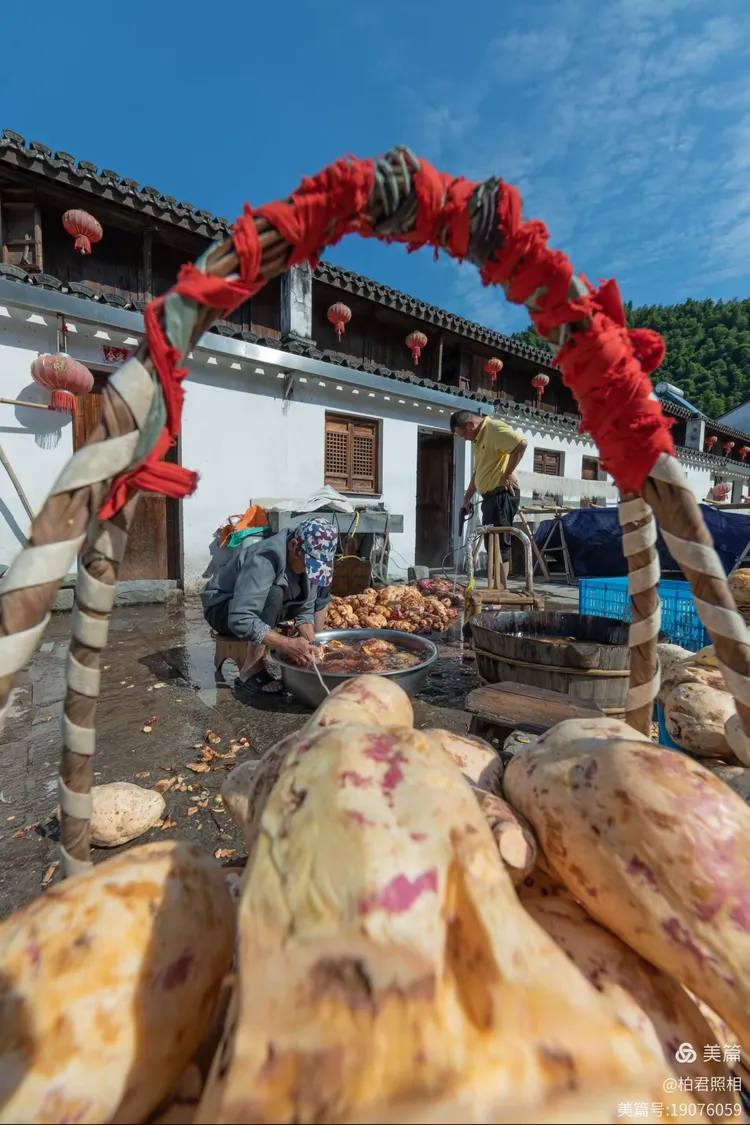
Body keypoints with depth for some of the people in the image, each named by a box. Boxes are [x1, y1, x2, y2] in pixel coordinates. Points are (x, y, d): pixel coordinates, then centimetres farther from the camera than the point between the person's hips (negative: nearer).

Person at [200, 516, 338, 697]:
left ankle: (313, 659, 2)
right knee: (274, 595, -36)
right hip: (221, 608, -7)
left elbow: (305, 609, -7)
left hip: (264, 604, 7)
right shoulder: (265, 560, -36)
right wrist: (287, 644, -42)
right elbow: (241, 620, -42)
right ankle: (251, 674, -26)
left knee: (321, 590, -3)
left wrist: (310, 643, -22)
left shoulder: (308, 559, -12)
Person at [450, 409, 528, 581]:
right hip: (490, 495, 10)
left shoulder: (495, 428, -11)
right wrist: (467, 498, 24)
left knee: (500, 544, -8)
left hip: (502, 494, -10)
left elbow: (522, 443, -26)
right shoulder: (478, 438, 19)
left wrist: (508, 474, -20)